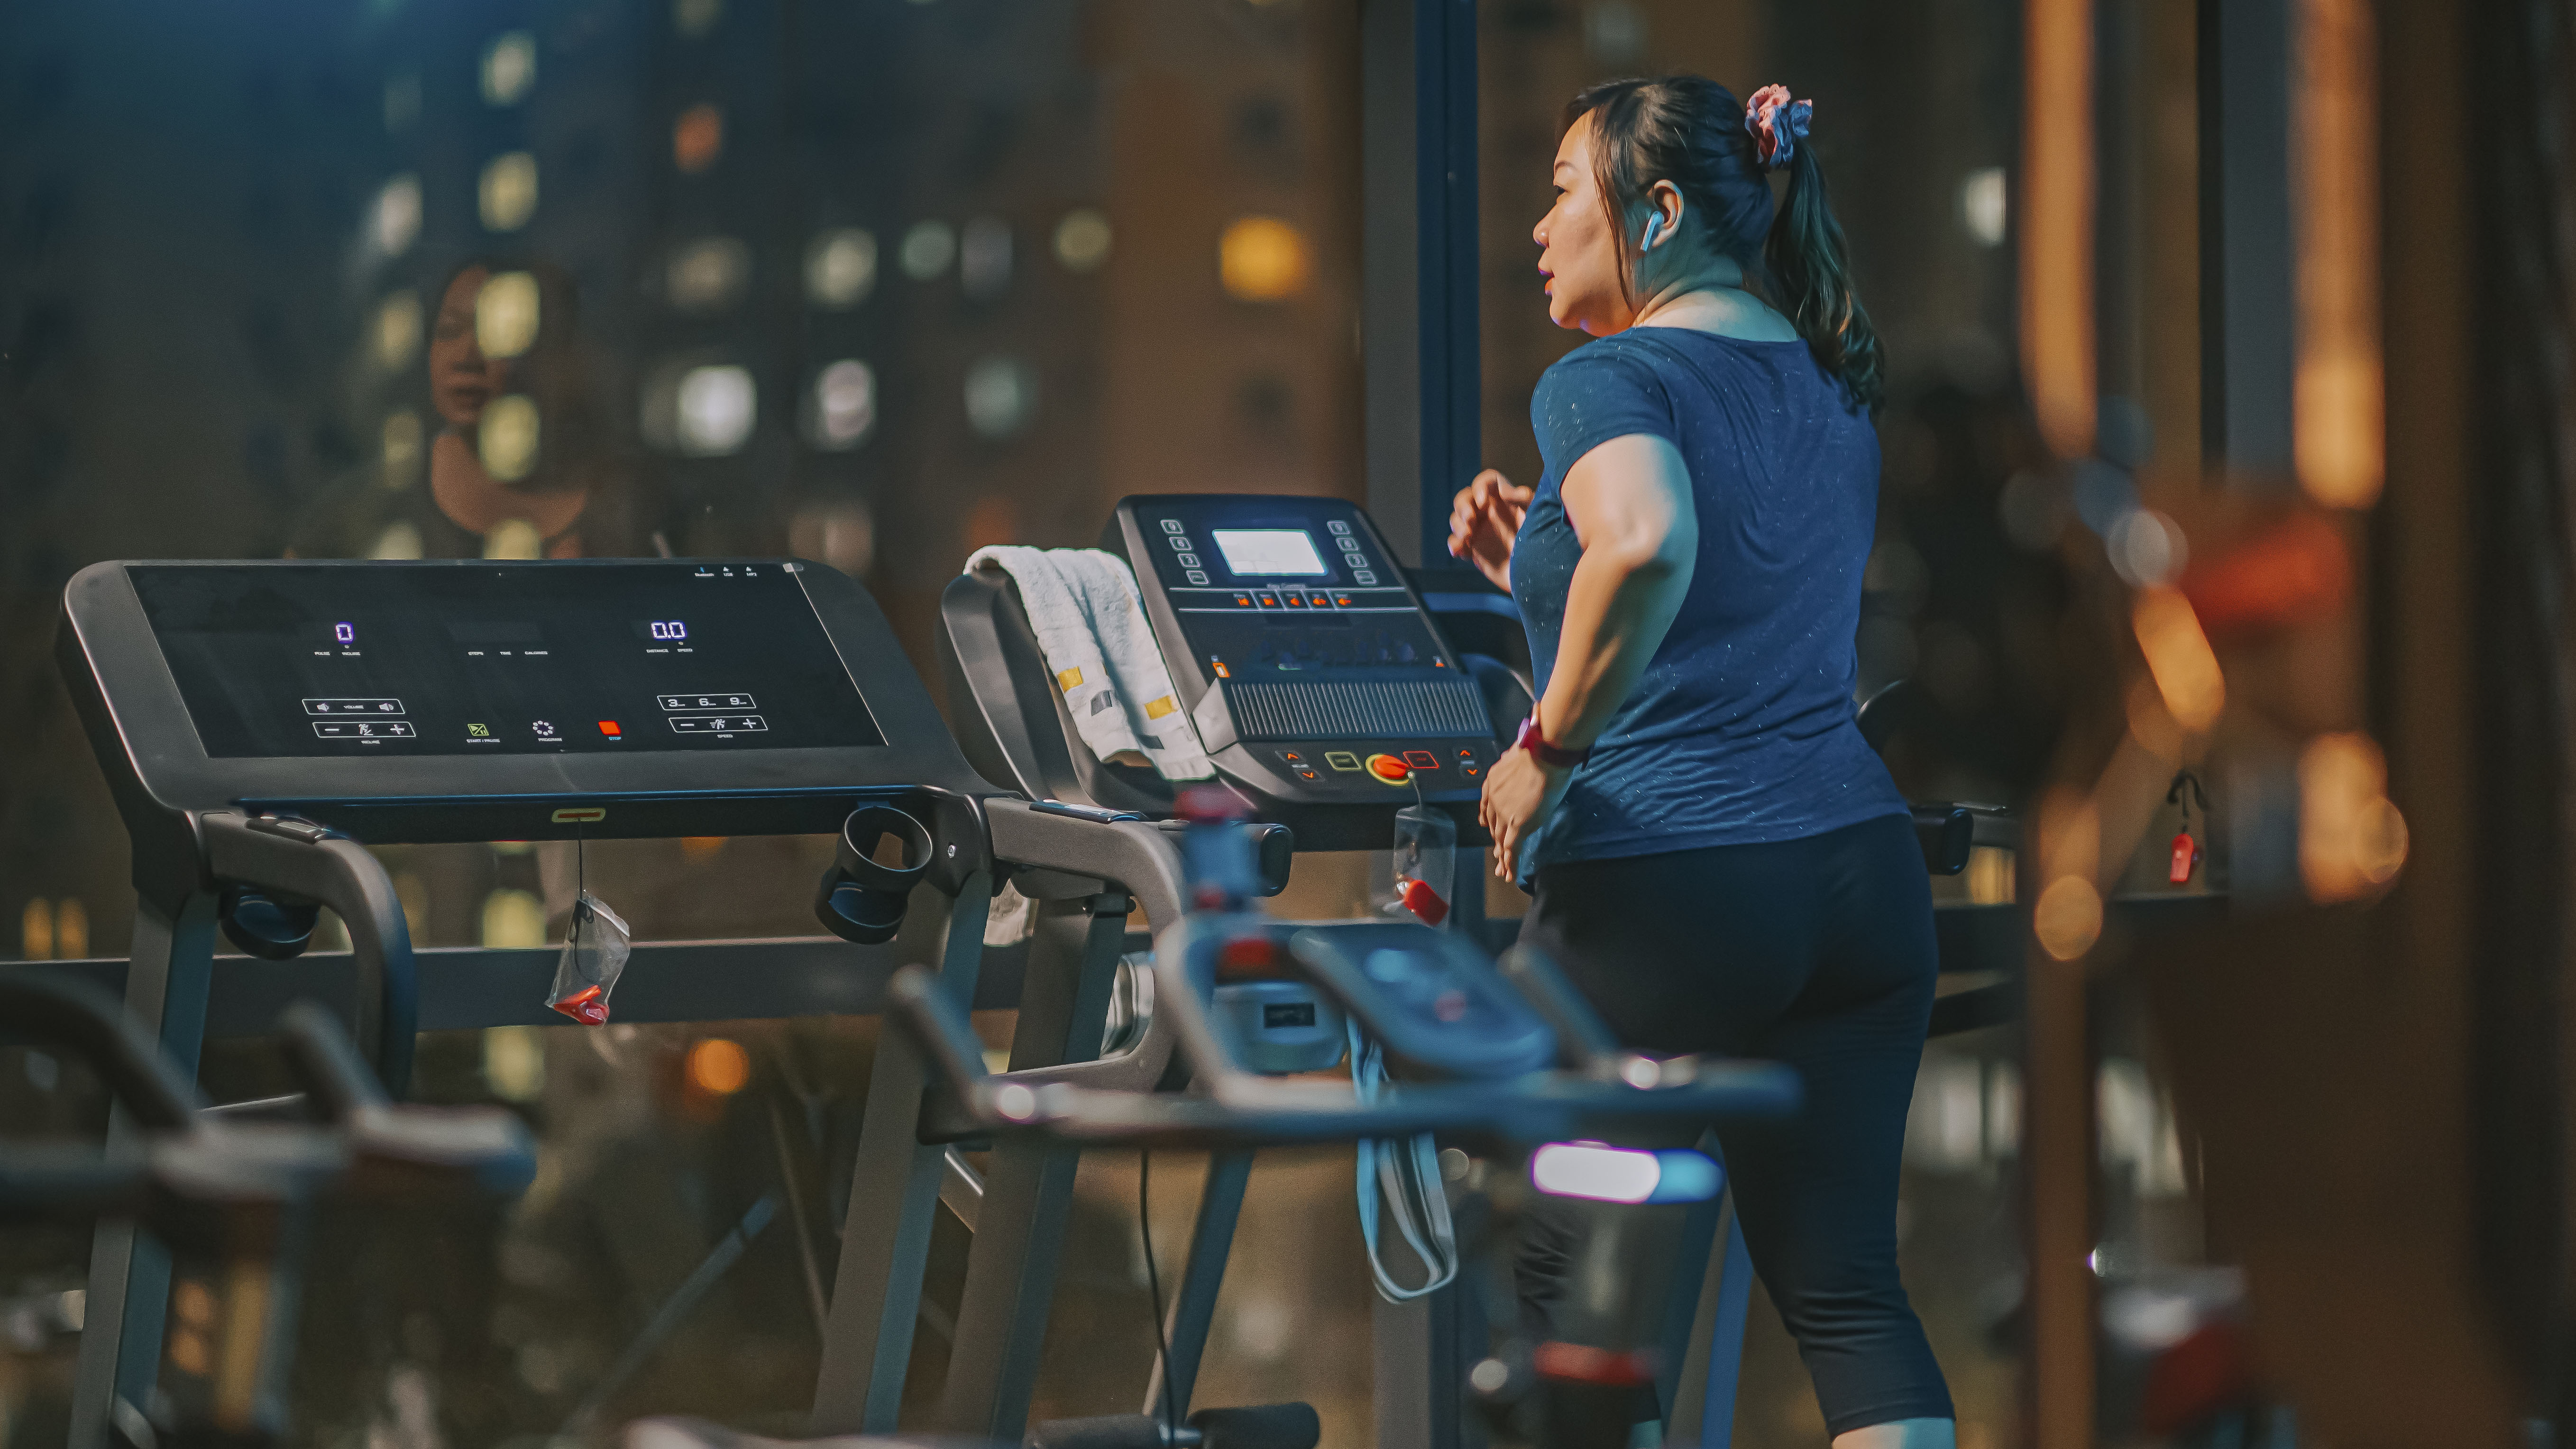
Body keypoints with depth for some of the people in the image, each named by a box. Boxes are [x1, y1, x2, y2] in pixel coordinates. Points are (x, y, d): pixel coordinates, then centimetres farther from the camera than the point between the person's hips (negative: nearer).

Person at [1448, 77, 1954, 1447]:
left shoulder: (1605, 382, -9)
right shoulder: (1832, 394, 16)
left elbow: (1648, 544, -31)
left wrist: (1548, 743, -18)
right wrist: (1543, 570, 20)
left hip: (1659, 886, -7)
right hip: (1860, 861, 7)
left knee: (1576, 1280, 11)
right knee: (1841, 1278, 8)